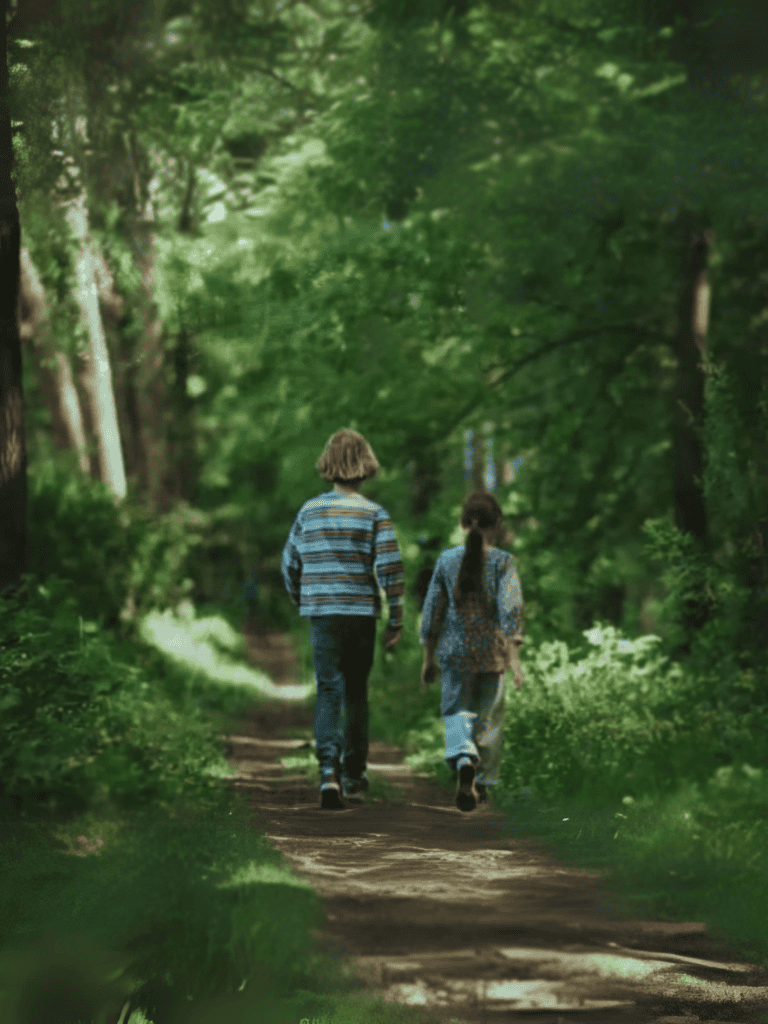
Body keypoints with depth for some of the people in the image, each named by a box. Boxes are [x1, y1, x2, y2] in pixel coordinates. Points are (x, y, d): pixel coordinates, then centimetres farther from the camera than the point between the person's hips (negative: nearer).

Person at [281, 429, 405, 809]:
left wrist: (303, 604, 26)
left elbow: (290, 564, 11)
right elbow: (390, 569, -9)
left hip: (322, 612, 1)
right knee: (356, 692, 13)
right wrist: (396, 621, -1)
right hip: (362, 613, -1)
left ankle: (329, 768, -24)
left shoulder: (310, 511, 4)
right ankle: (354, 774, 23)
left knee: (329, 690, -2)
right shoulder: (375, 514, -4)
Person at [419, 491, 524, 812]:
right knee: (488, 716, 14)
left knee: (457, 713, 5)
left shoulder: (447, 560, 1)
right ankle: (482, 782, 22)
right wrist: (515, 658, -13)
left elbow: (432, 610, 5)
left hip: (455, 652, 1)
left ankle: (464, 760, -24)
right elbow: (510, 609, -13)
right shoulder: (503, 561, -6)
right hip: (491, 652, -1)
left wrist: (428, 658, 14)